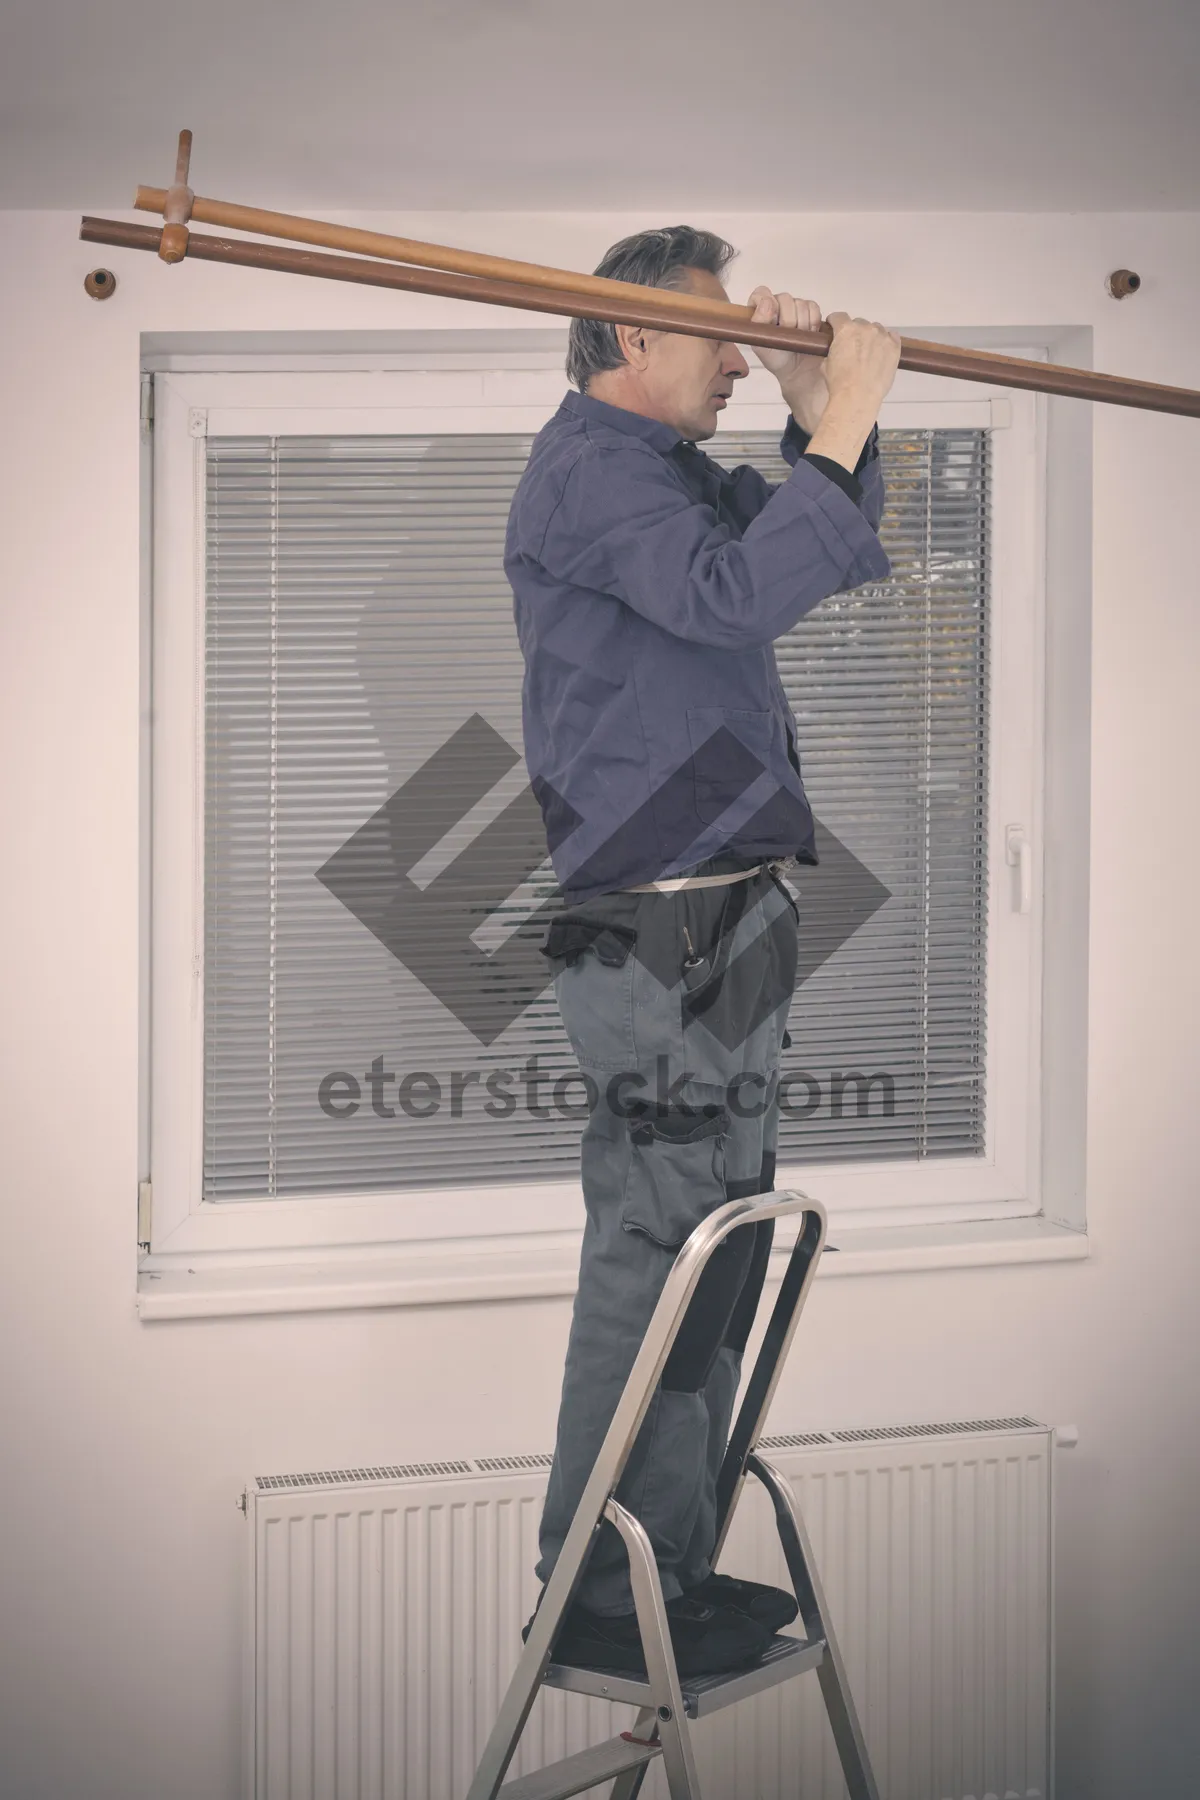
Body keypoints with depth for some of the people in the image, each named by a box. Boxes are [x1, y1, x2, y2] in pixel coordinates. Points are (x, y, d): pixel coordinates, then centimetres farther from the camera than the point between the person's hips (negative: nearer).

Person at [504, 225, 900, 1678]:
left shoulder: (666, 470, 21)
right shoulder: (593, 465, -11)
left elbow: (828, 548, 19)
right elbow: (732, 593, -27)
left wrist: (822, 413, 4)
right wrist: (838, 427, -23)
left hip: (710, 923, 11)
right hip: (666, 930, -11)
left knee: (708, 1251, 14)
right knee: (659, 1254, -7)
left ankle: (668, 1560, 23)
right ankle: (601, 1597, -1)